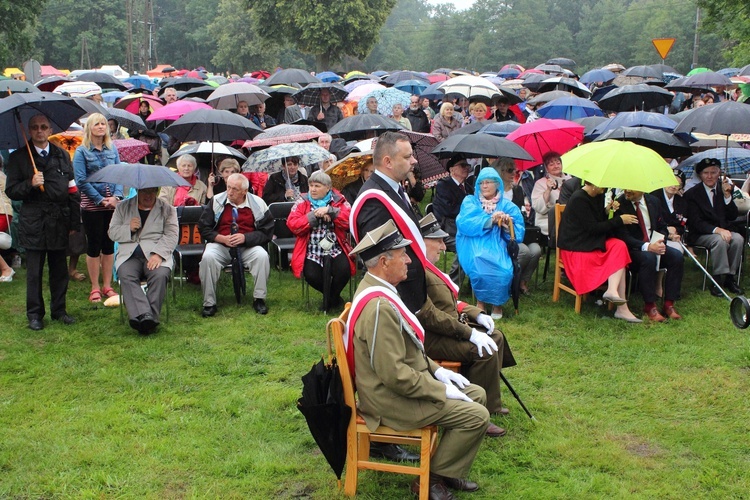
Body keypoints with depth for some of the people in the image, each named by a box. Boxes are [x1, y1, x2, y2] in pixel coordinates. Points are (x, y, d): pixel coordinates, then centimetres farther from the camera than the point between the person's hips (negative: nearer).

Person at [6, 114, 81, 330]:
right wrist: (30, 184, -17)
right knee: (34, 271, 2)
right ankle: (34, 314, 12)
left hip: (59, 221, 2)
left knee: (59, 269, 9)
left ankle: (59, 309, 21)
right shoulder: (18, 158, 4)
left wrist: (74, 222, 4)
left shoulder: (62, 156, 11)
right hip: (33, 221, -2)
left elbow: (73, 191, 9)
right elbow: (10, 191, 1)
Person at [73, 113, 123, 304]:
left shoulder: (112, 150, 9)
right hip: (91, 206, -4)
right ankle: (95, 288, 11)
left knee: (109, 245, 9)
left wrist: (116, 196, -11)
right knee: (94, 246, 2)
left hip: (112, 205, 4)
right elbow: (81, 181, -8)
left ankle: (107, 286, 19)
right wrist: (101, 200, -13)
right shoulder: (81, 151, -3)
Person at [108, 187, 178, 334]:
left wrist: (158, 254, -15)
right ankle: (143, 315, -47)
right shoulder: (123, 207, 20)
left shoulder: (167, 209, 13)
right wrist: (129, 228, -5)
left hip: (157, 254, -1)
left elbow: (171, 236, 2)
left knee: (160, 275, -34)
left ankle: (151, 317, -38)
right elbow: (112, 233, 16)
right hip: (129, 255, 1)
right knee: (126, 276, -32)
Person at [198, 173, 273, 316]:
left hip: (248, 246, 0)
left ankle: (259, 299, -13)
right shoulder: (216, 201, 2)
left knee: (262, 256, -30)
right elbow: (204, 228, 3)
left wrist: (245, 237, -18)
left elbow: (266, 232, -2)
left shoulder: (258, 204, -1)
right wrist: (222, 238, -14)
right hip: (220, 244, 0)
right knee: (208, 257, -31)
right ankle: (209, 303, -19)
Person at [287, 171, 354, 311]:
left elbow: (350, 221, -9)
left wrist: (330, 211, -16)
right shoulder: (302, 202, 7)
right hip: (312, 251, 0)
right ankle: (332, 296, 11)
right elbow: (292, 225, -6)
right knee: (311, 275, -25)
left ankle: (331, 298, 8)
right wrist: (315, 215, -13)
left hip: (335, 250, 0)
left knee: (344, 270, -27)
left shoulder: (339, 201, 7)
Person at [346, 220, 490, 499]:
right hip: (393, 398, -11)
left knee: (477, 394, 14)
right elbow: (395, 375, -29)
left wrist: (436, 370, 9)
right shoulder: (379, 307, -29)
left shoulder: (376, 288, 5)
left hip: (403, 381, 11)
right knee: (476, 415, -13)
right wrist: (442, 391, -18)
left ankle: (447, 469, 21)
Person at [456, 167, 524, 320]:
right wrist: (490, 220, -17)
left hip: (497, 246, 1)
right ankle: (480, 302, -11)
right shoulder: (470, 201, 13)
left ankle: (497, 304, -5)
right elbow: (464, 224, -8)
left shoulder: (508, 205, 15)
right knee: (480, 267, -35)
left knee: (504, 270, -31)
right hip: (474, 245, -1)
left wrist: (508, 225, -17)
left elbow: (518, 234, 5)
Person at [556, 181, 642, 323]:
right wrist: (620, 220, -16)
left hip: (592, 241, 8)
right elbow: (592, 228, -20)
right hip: (576, 247, -8)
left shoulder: (598, 197, 10)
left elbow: (601, 221, 13)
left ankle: (613, 290, -30)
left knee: (619, 246, -19)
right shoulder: (579, 199, -16)